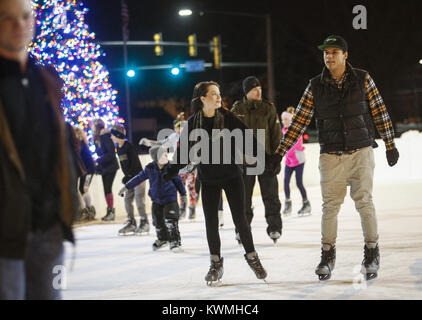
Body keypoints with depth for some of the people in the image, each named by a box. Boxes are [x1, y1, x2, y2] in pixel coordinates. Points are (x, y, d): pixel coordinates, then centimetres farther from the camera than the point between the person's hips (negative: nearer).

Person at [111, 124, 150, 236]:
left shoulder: (129, 146, -15)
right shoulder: (119, 148, 10)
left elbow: (135, 163, -18)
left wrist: (128, 175, -18)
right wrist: (126, 177, 8)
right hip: (130, 178, 8)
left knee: (139, 200, -7)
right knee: (127, 199, 6)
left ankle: (144, 223, 0)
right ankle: (131, 223, 13)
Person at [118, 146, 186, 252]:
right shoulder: (149, 169, -7)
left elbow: (178, 181, 1)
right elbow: (138, 178, 2)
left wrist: (183, 194, 7)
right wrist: (126, 187, 6)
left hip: (170, 198, -3)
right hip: (156, 199, 3)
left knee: (170, 220, -13)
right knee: (157, 221, 13)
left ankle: (175, 241, -3)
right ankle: (162, 239, 36)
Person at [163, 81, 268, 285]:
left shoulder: (227, 117, -5)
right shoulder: (193, 123, -2)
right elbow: (183, 150, 5)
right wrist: (170, 173, 1)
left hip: (232, 175, -1)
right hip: (208, 179, 1)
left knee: (239, 218, -2)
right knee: (211, 222, 1)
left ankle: (252, 257, 16)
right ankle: (216, 263, 16)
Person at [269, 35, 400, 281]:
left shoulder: (363, 79, -1)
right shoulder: (316, 87, 2)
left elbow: (380, 113, 5)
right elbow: (299, 121, 2)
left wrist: (390, 145, 6)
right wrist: (279, 153, -1)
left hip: (361, 152, -1)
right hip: (331, 156, 1)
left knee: (364, 202, -3)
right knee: (330, 205, 0)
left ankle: (372, 254, 10)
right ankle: (328, 255, 13)